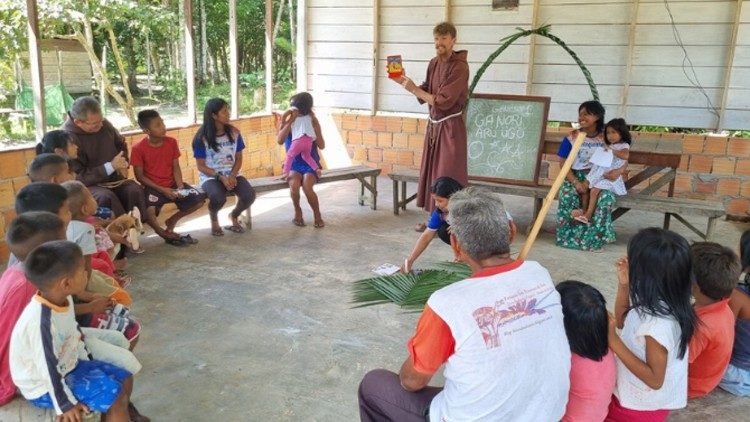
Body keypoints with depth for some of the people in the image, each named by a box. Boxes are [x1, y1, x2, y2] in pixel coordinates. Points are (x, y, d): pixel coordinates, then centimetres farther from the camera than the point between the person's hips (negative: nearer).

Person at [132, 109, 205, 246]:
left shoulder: (171, 142, -1)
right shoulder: (138, 148, -13)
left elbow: (176, 167, 4)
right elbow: (140, 176, -10)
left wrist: (180, 186, -12)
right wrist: (162, 190, -17)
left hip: (172, 184, 5)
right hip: (153, 187, -5)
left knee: (199, 200, -10)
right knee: (149, 212, -33)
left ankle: (172, 221, 14)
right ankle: (168, 234, -2)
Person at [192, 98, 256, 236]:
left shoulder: (234, 133, 2)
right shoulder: (202, 137, -9)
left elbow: (238, 158, 7)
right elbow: (201, 166, -7)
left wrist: (232, 175, -12)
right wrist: (220, 177, -20)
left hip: (231, 175, 4)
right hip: (210, 177, -3)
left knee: (250, 195, -25)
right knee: (218, 198, -36)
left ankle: (234, 215, 10)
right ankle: (214, 219, 2)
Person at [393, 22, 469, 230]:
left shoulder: (459, 67, -16)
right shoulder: (434, 63, 8)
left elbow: (442, 102, -21)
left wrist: (414, 89, -14)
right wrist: (403, 81, 1)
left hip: (450, 126, -8)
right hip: (434, 124, 8)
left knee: (448, 177, -3)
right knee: (431, 172, 13)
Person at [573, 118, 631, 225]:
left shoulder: (624, 146, -5)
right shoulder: (608, 145, 19)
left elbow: (625, 155, -26)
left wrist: (612, 150, -23)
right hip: (598, 172, 8)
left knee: (594, 191, -21)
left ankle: (588, 215, -15)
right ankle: (584, 210, 5)